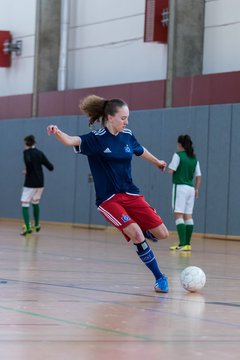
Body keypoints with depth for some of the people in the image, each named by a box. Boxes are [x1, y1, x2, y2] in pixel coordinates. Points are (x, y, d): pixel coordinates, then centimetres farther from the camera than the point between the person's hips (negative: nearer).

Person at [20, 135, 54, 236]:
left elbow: (28, 161, -29)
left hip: (30, 183, -6)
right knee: (35, 203, 25)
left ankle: (27, 228, -19)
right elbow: (51, 167, 7)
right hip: (40, 183, 6)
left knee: (25, 205, -4)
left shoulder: (26, 152, -6)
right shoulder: (40, 153, 9)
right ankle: (37, 225, 35)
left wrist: (27, 170, -11)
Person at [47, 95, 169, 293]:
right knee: (136, 236, -22)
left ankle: (139, 230, 30)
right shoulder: (96, 139, -13)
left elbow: (141, 151, 25)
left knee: (162, 233, -3)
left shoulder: (127, 135, 4)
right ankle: (159, 278, -6)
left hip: (131, 194, 5)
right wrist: (58, 132, -53)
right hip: (108, 199, -5)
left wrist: (157, 162, 44)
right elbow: (71, 140, -31)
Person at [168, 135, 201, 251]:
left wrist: (168, 165, 8)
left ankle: (182, 244, -19)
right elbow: (198, 176, 12)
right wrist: (196, 189, 20)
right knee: (188, 216, 9)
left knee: (178, 215, -9)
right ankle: (187, 244, 9)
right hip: (191, 188, 7)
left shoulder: (178, 155, -7)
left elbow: (171, 170, -13)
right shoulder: (194, 158, 12)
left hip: (180, 187, -7)